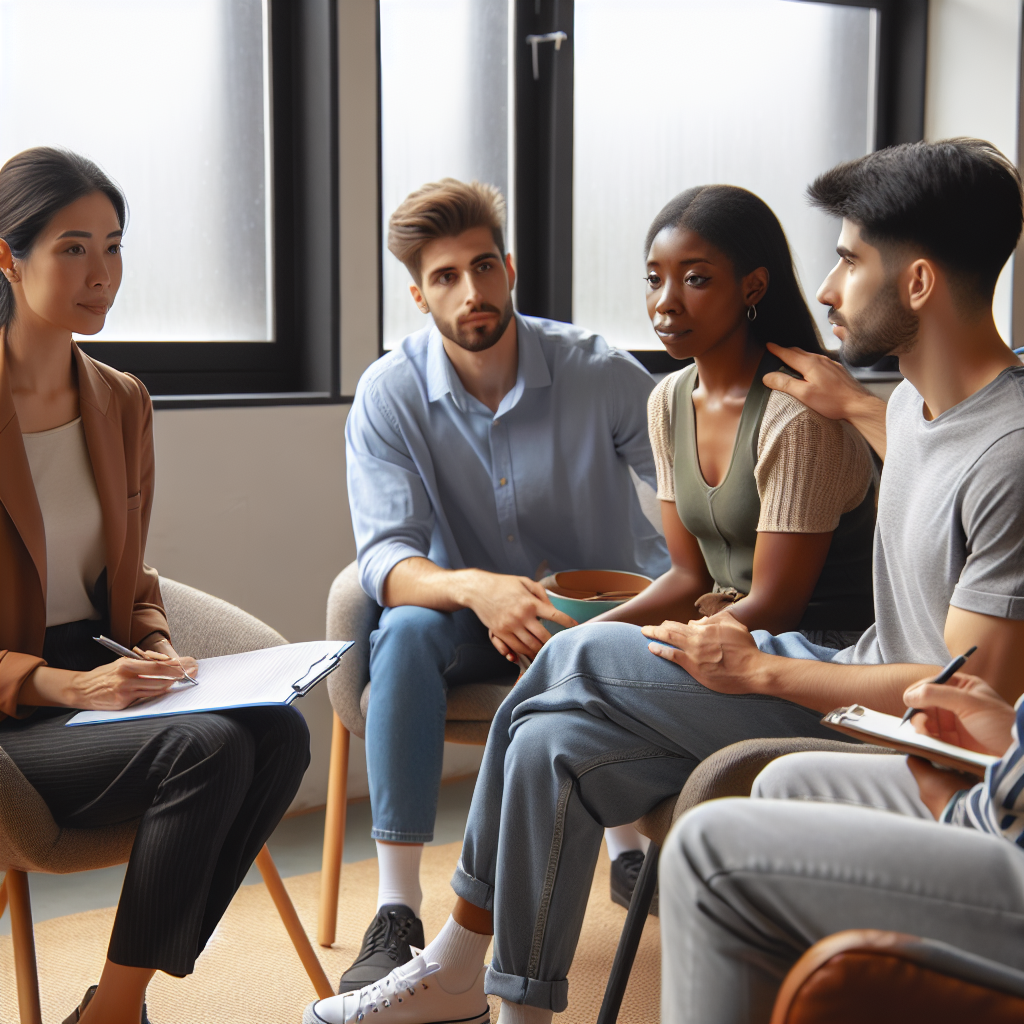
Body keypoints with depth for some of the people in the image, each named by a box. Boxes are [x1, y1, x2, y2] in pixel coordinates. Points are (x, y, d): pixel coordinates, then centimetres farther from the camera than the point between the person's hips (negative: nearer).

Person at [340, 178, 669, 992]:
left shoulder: (598, 372, -11)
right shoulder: (390, 395, -10)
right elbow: (386, 560, -18)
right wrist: (474, 588, -41)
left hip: (604, 617, 0)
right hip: (474, 620, 1)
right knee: (407, 631, -32)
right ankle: (397, 915, -33)